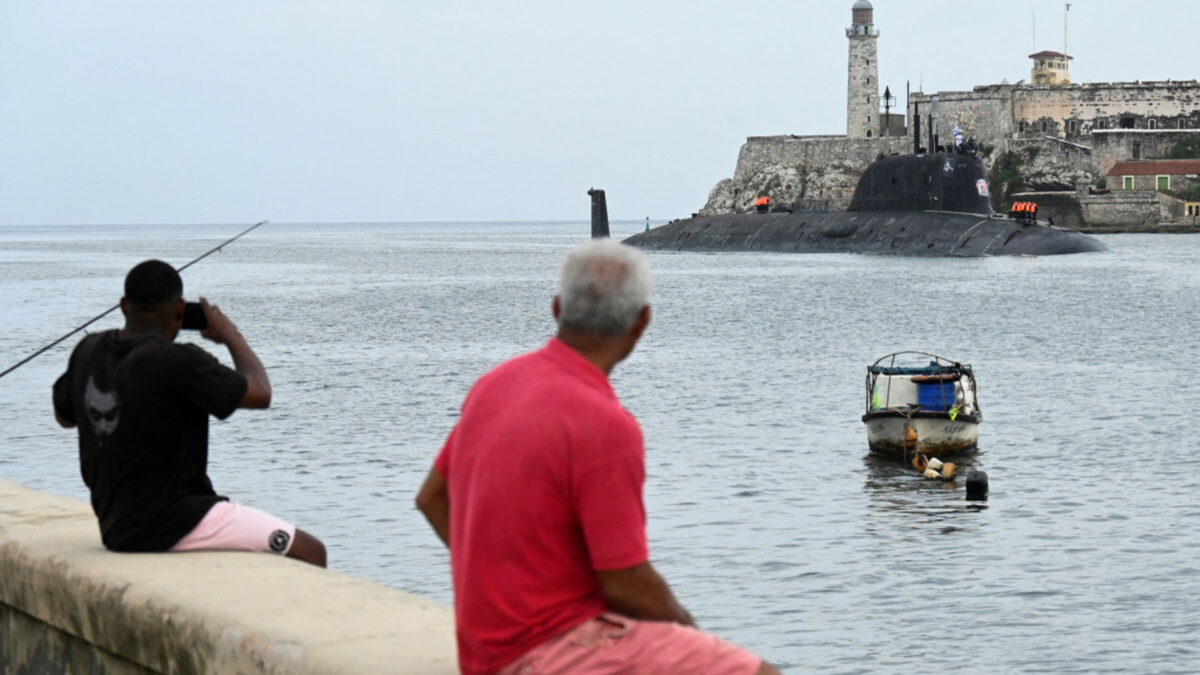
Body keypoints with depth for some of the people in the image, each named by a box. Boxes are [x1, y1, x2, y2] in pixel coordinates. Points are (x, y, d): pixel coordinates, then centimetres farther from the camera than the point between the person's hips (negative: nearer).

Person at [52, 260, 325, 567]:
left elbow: (64, 415, 20)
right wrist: (231, 335, 4)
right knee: (309, 551, -5)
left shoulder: (88, 351, 2)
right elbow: (259, 394, -14)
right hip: (173, 526, -9)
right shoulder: (177, 362, -21)